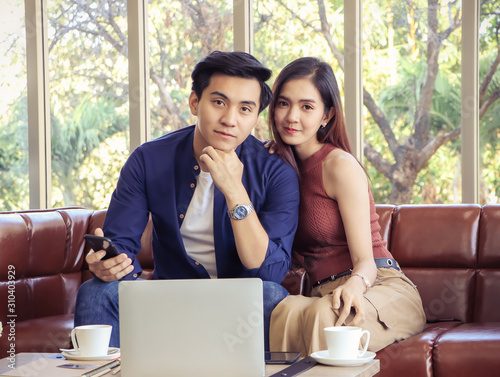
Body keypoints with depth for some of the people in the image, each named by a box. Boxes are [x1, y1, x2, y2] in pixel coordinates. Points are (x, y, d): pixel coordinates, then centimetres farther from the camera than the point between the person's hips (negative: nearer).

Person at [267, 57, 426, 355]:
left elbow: (366, 260, -11)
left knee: (321, 317, -40)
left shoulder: (340, 166, -8)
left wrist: (355, 285, -35)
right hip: (326, 294, 5)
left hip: (384, 288, -4)